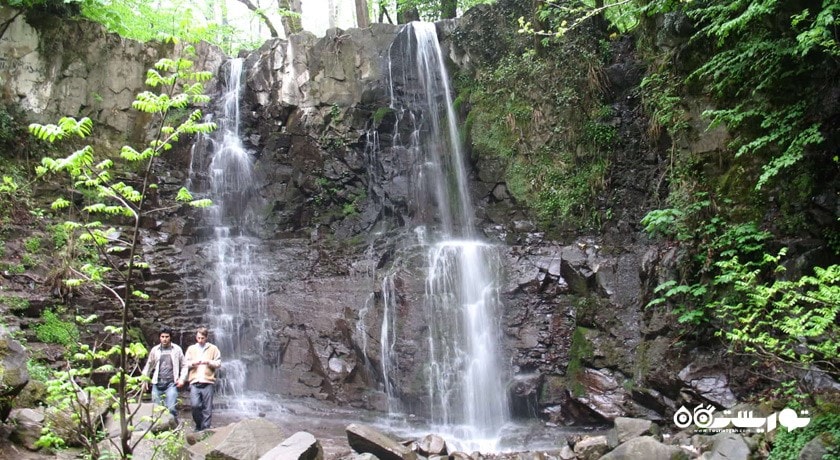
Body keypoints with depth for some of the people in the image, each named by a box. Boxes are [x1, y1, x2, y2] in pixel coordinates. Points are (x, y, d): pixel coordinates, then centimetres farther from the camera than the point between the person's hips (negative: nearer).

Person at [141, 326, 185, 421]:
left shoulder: (177, 349, 4)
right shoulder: (155, 350, 9)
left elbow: (183, 366, 7)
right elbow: (149, 365, 17)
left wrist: (182, 379, -4)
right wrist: (144, 380, 13)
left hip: (171, 384, -3)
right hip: (157, 384, 3)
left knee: (171, 408, -13)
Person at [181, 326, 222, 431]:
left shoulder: (213, 348, 9)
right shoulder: (191, 349, 15)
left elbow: (218, 364, 7)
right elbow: (185, 364, 15)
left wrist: (208, 362, -10)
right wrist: (192, 363, -6)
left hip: (208, 382, -1)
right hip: (194, 382, 1)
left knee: (207, 408, -1)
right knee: (195, 405, -12)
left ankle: (205, 429, 7)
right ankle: (198, 425, 11)